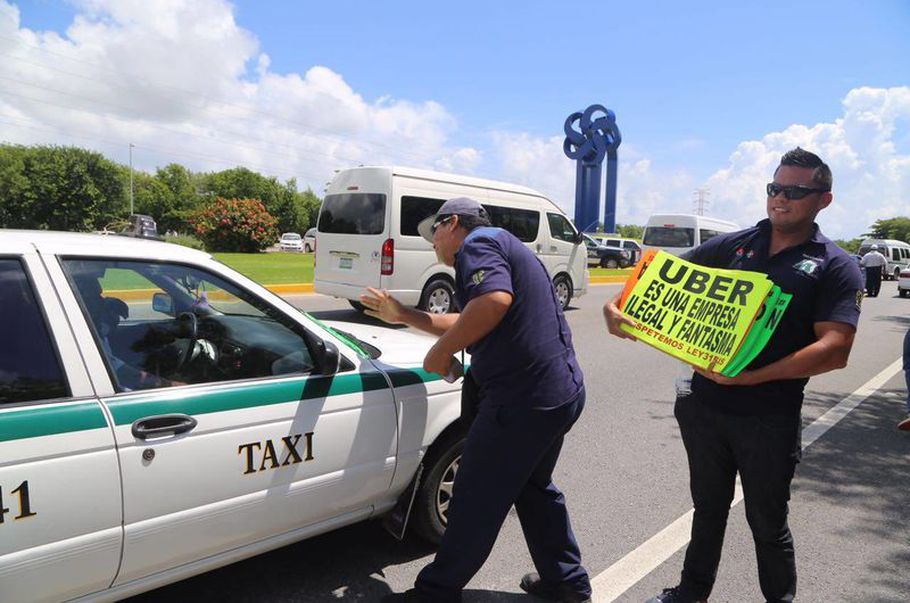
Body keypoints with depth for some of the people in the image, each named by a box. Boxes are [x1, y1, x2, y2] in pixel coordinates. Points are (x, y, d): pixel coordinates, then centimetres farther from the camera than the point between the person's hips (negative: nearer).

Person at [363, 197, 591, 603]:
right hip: (562, 391, 10)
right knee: (533, 488, 25)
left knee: (477, 499, 4)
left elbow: (495, 300, -31)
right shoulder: (501, 246, 23)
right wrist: (403, 316, 28)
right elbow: (468, 325, 28)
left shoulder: (477, 243, -9)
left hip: (522, 398, -10)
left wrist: (442, 350, -19)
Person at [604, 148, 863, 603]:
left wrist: (749, 377, -25)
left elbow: (835, 350, -16)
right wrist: (617, 305, -15)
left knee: (767, 523, 14)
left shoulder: (835, 267, -5)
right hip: (704, 406, 3)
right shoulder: (731, 245, 4)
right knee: (708, 508, 21)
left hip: (770, 419, -3)